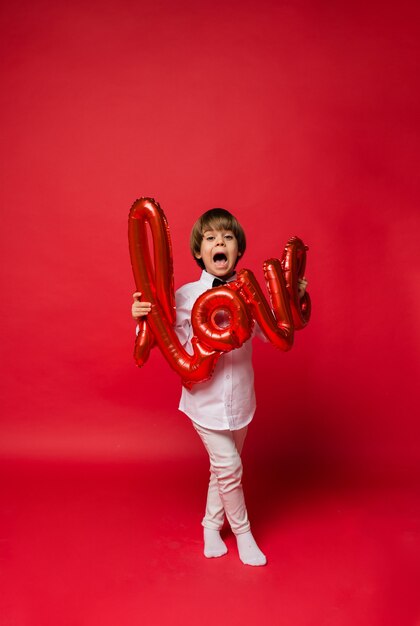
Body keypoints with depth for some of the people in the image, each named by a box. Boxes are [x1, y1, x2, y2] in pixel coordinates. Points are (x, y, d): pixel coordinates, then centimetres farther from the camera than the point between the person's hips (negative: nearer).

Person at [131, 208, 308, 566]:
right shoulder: (185, 296, -11)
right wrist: (143, 319, -25)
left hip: (240, 399, 3)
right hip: (205, 399, -3)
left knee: (224, 467, 18)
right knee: (229, 467, 1)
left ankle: (212, 525, 42)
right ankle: (242, 531, 28)